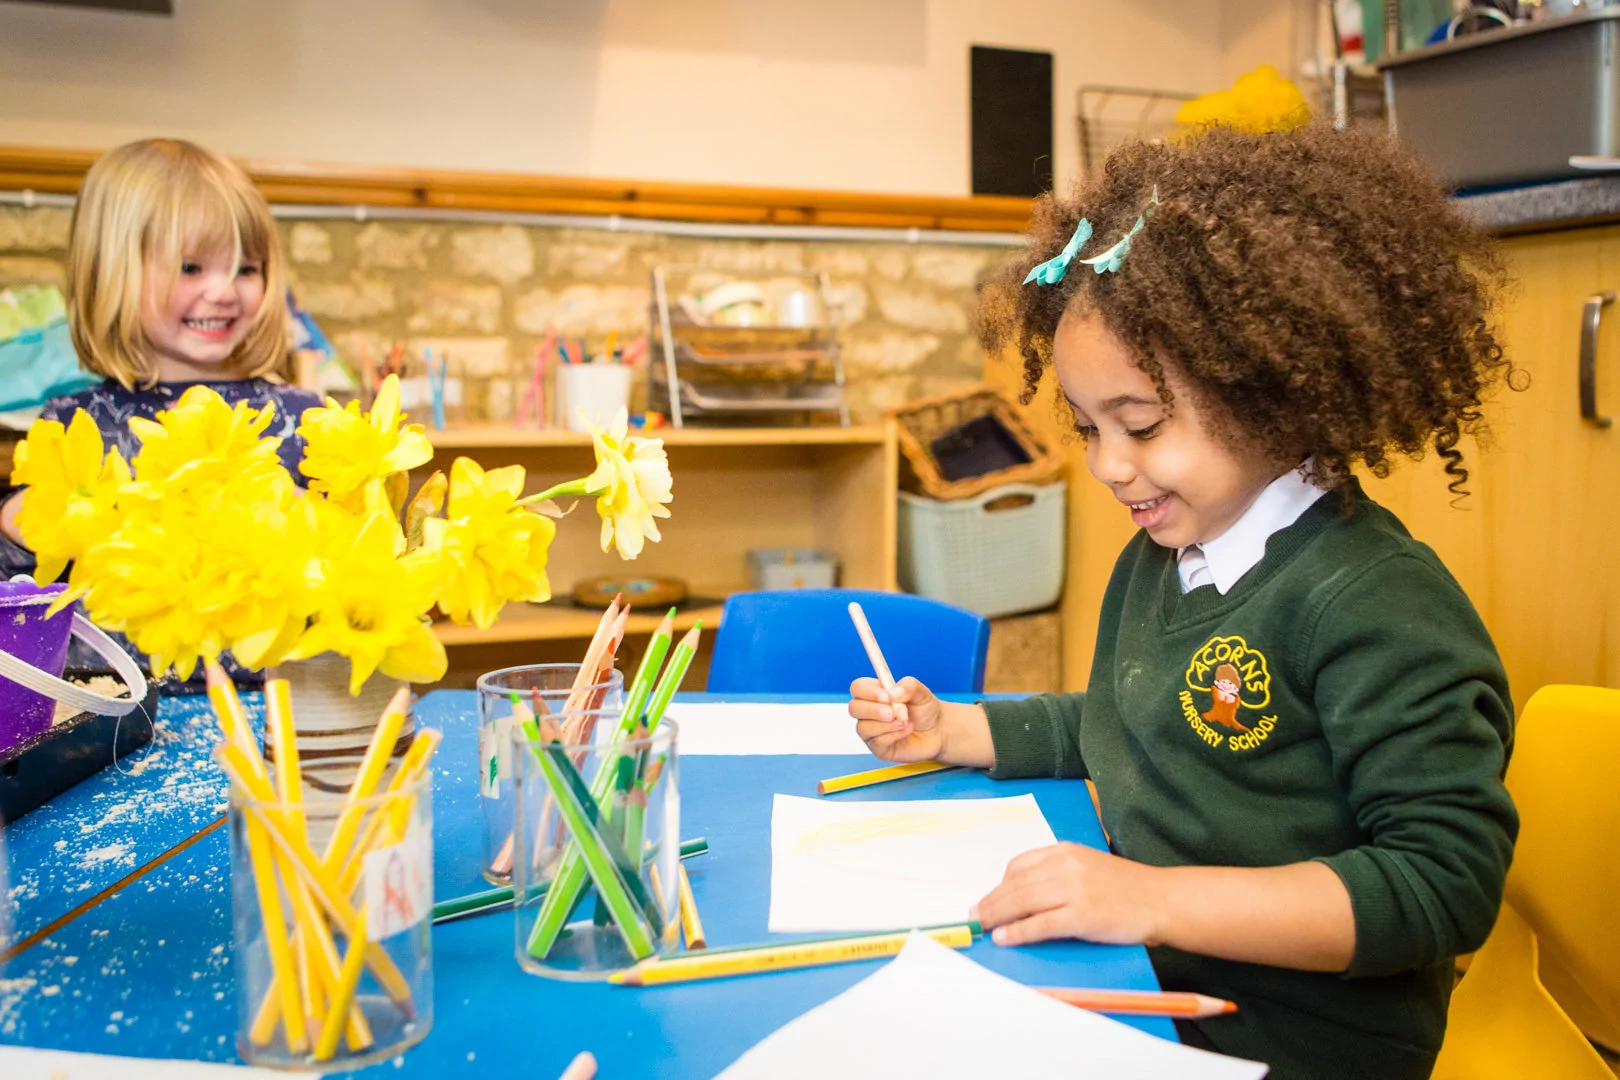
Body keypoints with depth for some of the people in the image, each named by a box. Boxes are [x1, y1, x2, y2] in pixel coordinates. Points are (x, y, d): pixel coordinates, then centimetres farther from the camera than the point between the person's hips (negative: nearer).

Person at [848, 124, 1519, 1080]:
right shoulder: (1156, 559, 10)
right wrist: (951, 730, 13)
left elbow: (1447, 883, -22)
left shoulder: (1378, 600, -19)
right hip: (1146, 995, 8)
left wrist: (1158, 899, -30)